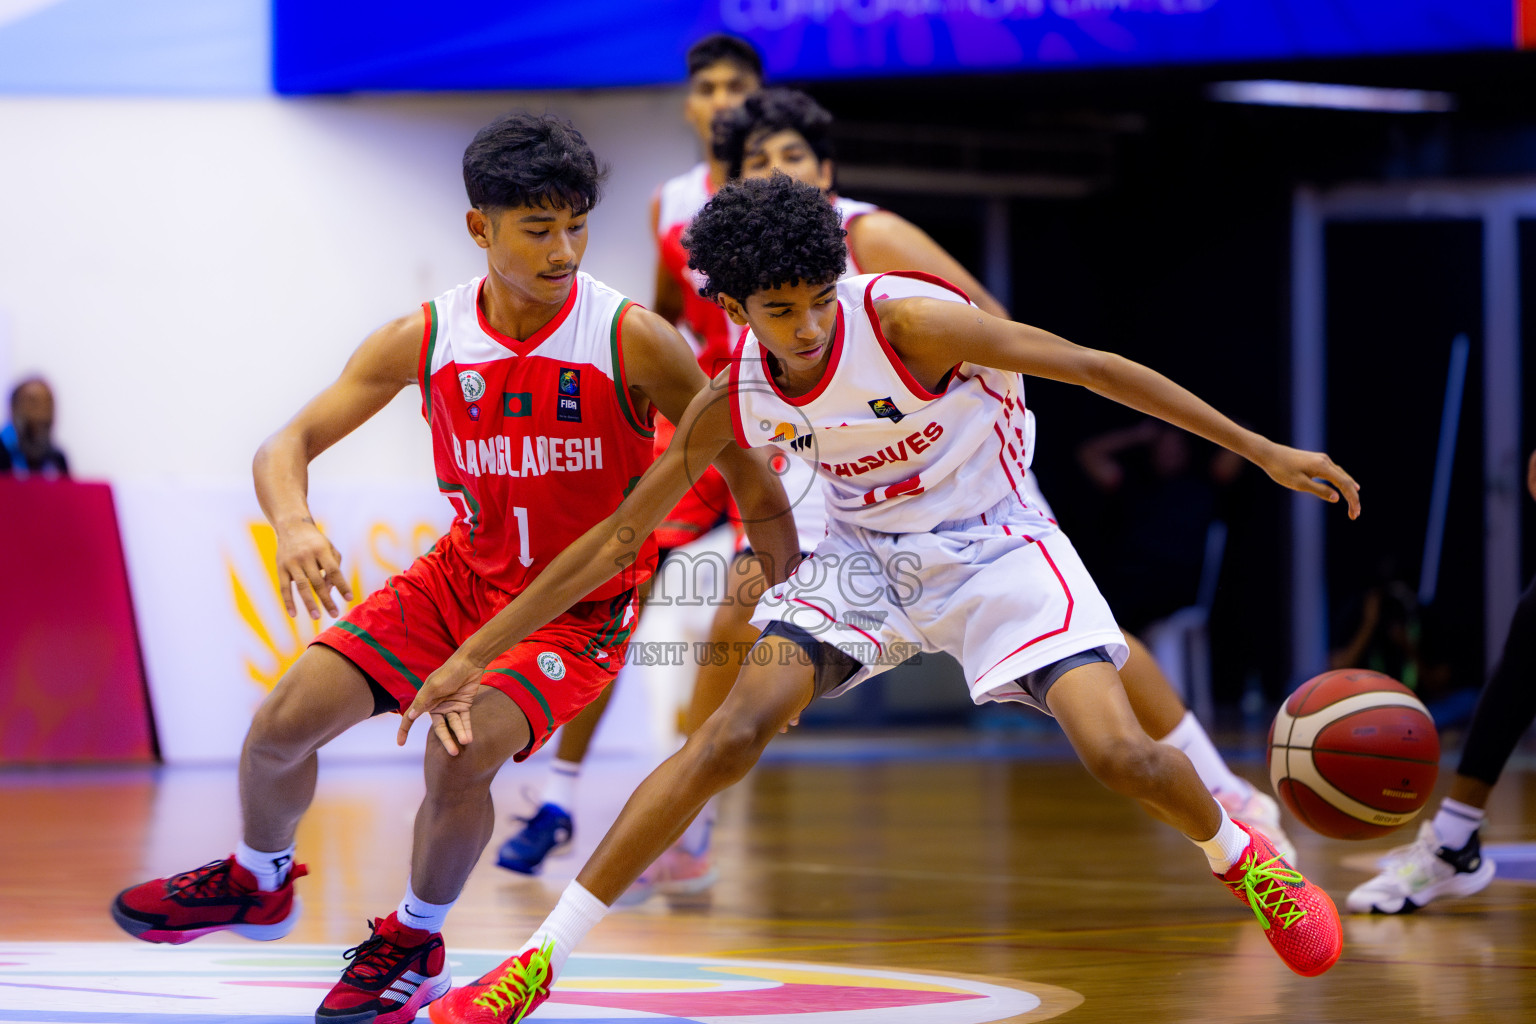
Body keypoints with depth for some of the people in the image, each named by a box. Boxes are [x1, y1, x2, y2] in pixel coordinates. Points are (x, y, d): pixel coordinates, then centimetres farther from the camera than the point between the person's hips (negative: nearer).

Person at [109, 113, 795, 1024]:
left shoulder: (631, 340, -19)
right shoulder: (425, 340, -10)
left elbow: (742, 462, -9)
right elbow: (290, 444, -9)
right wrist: (294, 524, -31)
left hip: (582, 607, -4)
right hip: (466, 574, 4)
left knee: (462, 751, -28)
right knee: (287, 720, -8)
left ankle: (414, 945, 2)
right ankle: (259, 884, 26)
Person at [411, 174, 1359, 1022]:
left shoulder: (907, 320, -27)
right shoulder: (735, 401, -13)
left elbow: (1093, 367, -21)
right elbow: (618, 537, -3)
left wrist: (1263, 451, -20)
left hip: (995, 548, -3)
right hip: (865, 559, 3)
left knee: (1122, 754, -21)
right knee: (731, 735, -19)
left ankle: (1244, 859, 16)